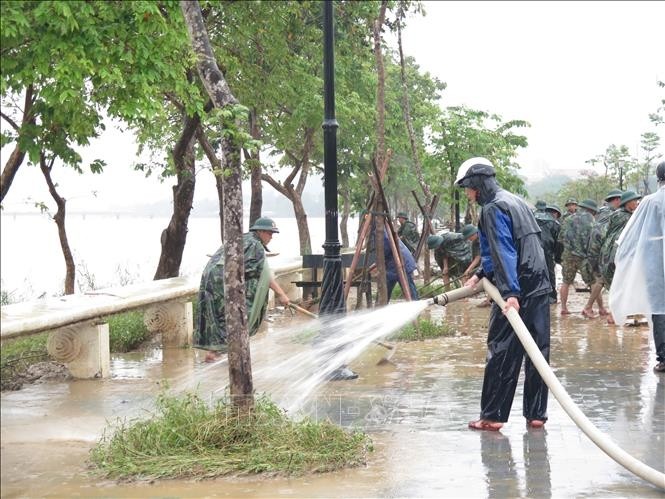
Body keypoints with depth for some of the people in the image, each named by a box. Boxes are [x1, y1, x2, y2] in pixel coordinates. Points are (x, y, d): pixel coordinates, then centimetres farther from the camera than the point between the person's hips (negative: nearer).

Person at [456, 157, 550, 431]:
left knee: (501, 352, -2)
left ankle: (492, 415, 3)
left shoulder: (493, 209, -10)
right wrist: (480, 275, 22)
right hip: (540, 287, 9)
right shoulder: (515, 201, 20)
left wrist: (510, 293, -26)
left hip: (517, 291, -9)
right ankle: (536, 413, 12)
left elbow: (504, 253, -20)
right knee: (537, 352, 8)